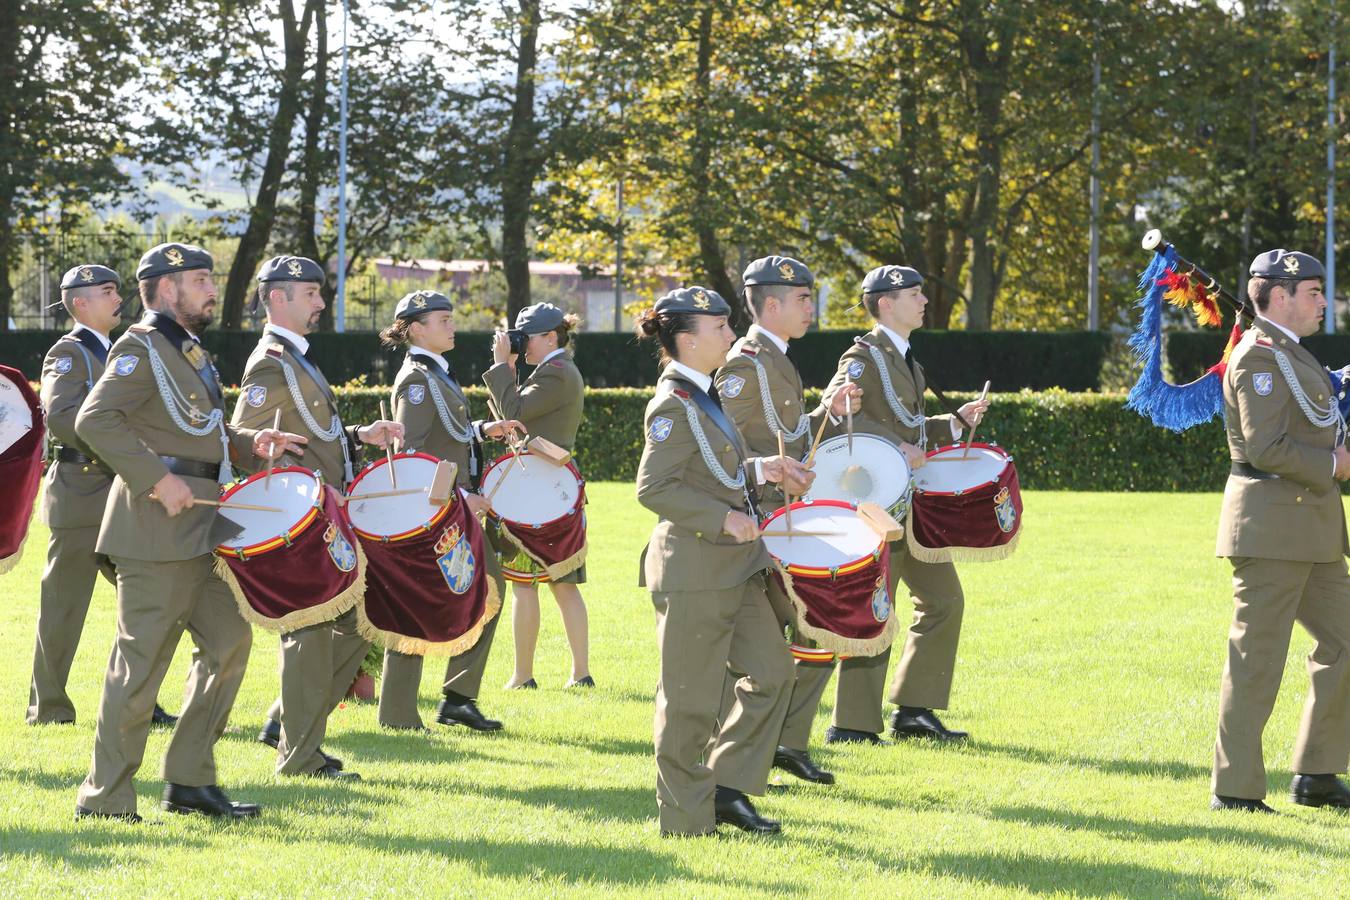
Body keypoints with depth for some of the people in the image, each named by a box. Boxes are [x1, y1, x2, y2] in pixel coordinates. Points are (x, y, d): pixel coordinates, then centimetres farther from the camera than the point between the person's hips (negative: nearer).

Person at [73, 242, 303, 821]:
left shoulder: (188, 352, 19)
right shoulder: (141, 349, -10)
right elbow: (94, 421, -22)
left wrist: (250, 443, 11)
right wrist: (158, 479, -24)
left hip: (202, 529, 10)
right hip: (158, 530, -10)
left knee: (229, 641, 10)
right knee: (142, 662, -7)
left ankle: (190, 781, 16)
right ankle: (105, 799, -1)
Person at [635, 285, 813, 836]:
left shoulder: (702, 397, 13)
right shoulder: (673, 406, -17)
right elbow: (654, 488, -23)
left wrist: (760, 469, 12)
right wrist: (723, 518, -23)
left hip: (733, 564, 10)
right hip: (694, 572, -10)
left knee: (771, 671, 9)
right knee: (691, 698, -1)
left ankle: (727, 788, 15)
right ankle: (686, 819, 7)